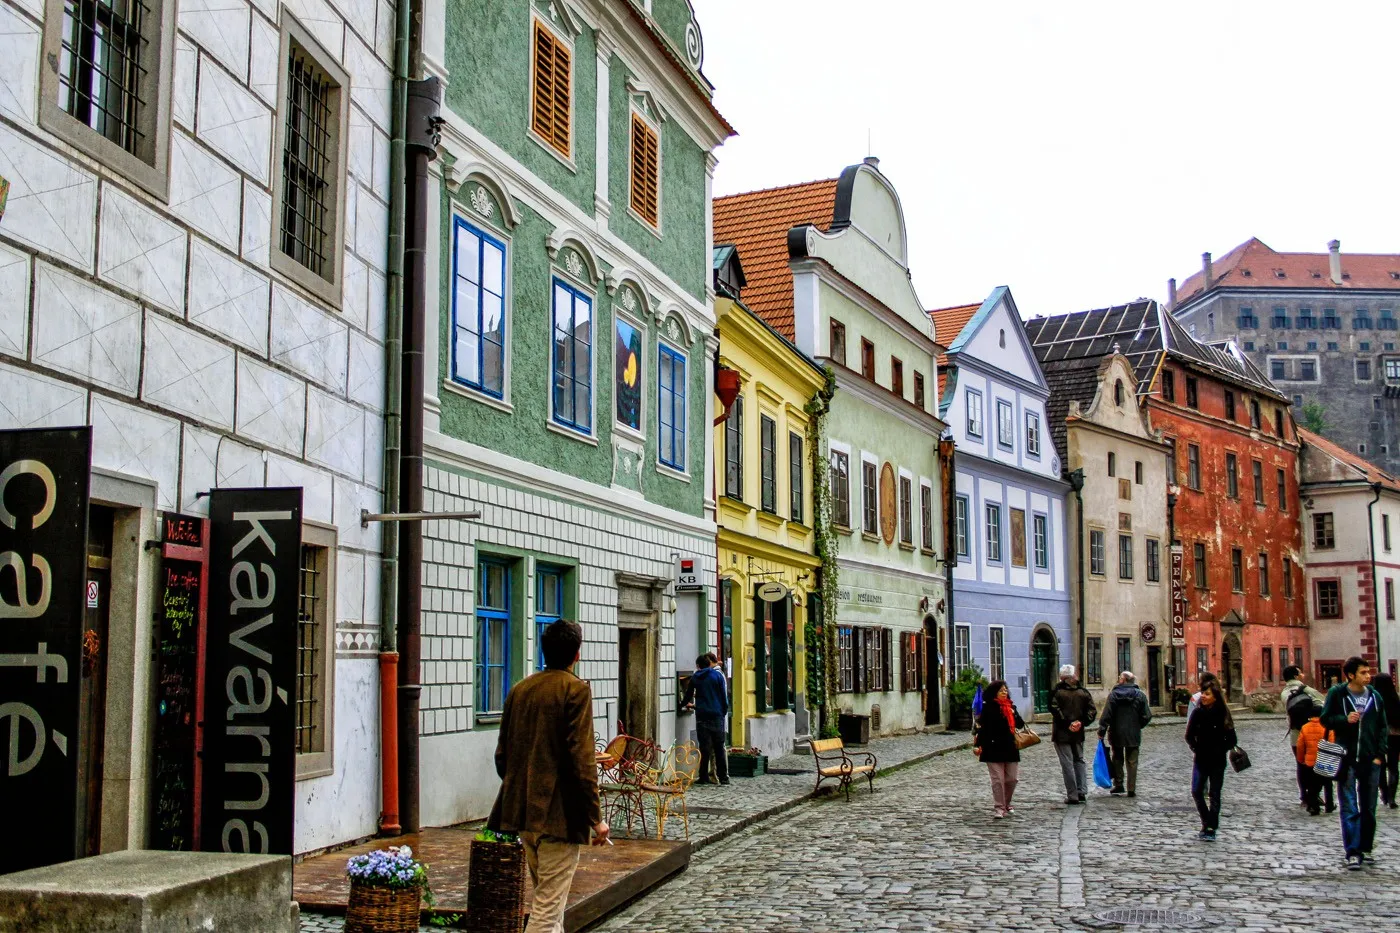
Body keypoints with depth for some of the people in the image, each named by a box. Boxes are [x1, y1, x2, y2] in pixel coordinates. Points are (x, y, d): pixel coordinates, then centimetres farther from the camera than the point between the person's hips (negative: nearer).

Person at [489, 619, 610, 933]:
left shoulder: (519, 690, 9)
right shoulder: (576, 690, -11)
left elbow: (501, 755, 13)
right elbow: (581, 760, -16)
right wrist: (595, 818, -10)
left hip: (523, 812, 7)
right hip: (559, 814, -7)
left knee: (546, 898, 21)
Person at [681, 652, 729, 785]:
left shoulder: (695, 678, 7)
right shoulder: (718, 675, 2)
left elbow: (688, 695, 18)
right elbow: (724, 696, 0)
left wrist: (684, 704, 37)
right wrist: (724, 712, 9)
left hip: (701, 716, 1)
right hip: (717, 715, -1)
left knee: (705, 748, 4)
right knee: (719, 747, 2)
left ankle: (704, 777, 2)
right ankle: (723, 777, 0)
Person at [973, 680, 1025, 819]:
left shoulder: (1011, 707, 12)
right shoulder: (989, 708, -5)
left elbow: (1020, 724, 12)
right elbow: (983, 727, -9)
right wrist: (978, 745, -18)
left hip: (1010, 748, 5)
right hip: (994, 749, -5)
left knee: (1011, 779, 8)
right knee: (998, 779, -4)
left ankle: (1006, 805, 26)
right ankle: (998, 808, -1)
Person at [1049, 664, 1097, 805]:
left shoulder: (1057, 692, -8)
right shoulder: (1083, 692, 5)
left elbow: (1055, 709, -20)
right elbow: (1092, 710, 2)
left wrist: (1066, 723, -14)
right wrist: (1082, 722, -1)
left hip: (1062, 734, -4)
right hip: (1078, 734, 4)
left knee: (1067, 764, -2)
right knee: (1079, 761, 18)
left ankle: (1072, 796, -2)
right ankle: (1082, 792, 14)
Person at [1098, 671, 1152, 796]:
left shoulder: (1113, 694, -7)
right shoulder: (1140, 695, -4)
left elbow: (1106, 715, -11)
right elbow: (1147, 716, -5)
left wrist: (1102, 731, -6)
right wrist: (1137, 726, 12)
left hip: (1116, 734, 0)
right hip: (1133, 735, 1)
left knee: (1117, 759, 15)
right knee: (1132, 762, 6)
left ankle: (1118, 784, 9)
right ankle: (1131, 789, 5)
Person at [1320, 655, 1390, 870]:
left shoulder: (1374, 696, 6)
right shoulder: (1337, 694, -3)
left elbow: (1383, 727, 10)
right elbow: (1325, 719, 0)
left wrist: (1380, 754, 2)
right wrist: (1345, 719, -19)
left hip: (1370, 761, 3)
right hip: (1346, 760, -3)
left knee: (1369, 808, 11)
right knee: (1349, 809, -4)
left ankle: (1365, 848, 23)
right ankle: (1352, 852, -4)